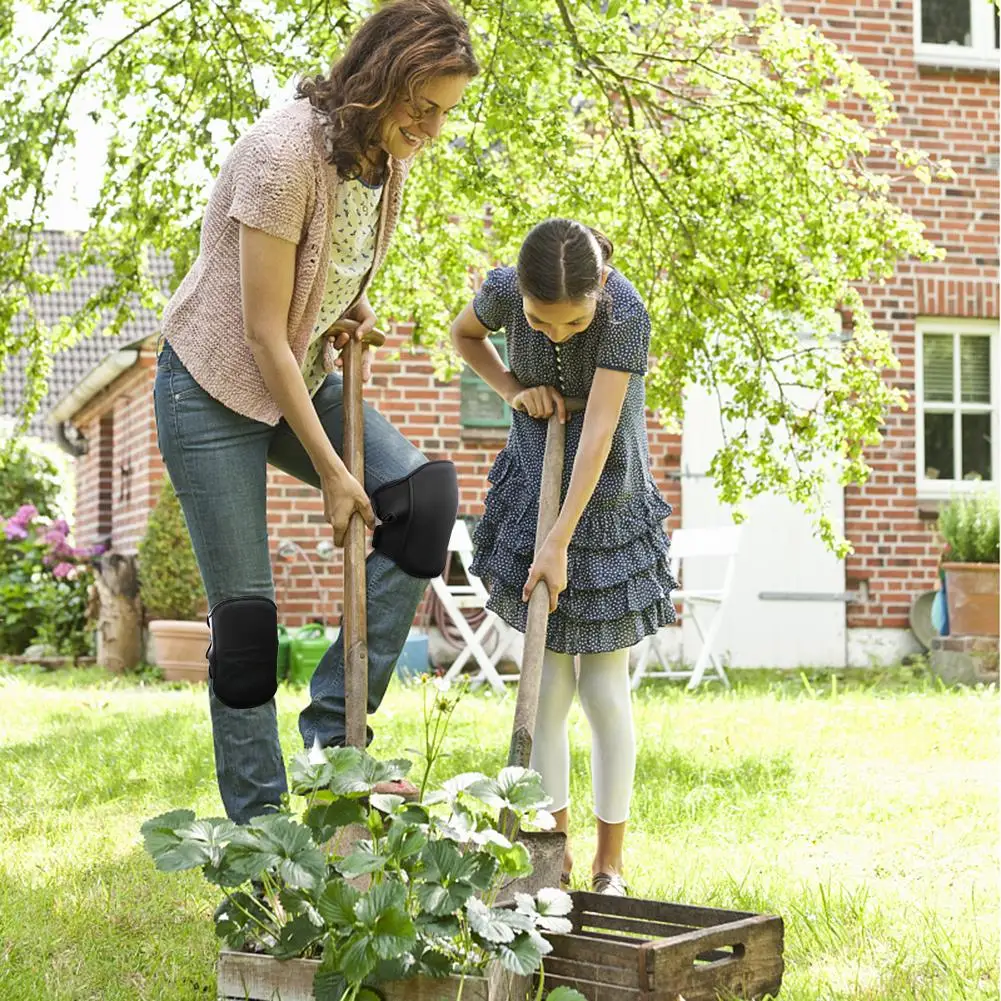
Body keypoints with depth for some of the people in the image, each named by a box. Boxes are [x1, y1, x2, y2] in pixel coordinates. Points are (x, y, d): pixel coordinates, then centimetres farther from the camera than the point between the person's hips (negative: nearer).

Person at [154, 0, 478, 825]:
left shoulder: (388, 161, -2)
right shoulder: (286, 152, -26)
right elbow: (264, 333, -24)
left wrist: (356, 310, -3)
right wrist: (329, 469, -21)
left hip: (303, 380, 7)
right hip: (215, 388, -7)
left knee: (424, 496, -13)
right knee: (245, 609, -5)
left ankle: (335, 727, -6)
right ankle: (257, 823, 8)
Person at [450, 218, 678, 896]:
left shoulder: (625, 312, -27)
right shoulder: (505, 289, -16)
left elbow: (598, 433, -29)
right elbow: (464, 334, 8)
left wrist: (560, 543, -31)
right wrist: (514, 390, -9)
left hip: (608, 503, -3)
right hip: (534, 488, 3)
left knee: (605, 690, 0)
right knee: (548, 685, 2)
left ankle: (610, 864, 11)